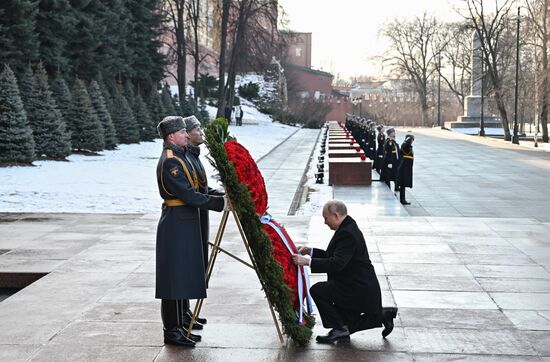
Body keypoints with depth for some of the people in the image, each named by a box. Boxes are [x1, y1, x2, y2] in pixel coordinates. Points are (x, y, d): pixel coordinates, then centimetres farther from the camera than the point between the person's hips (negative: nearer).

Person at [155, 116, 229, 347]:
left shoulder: (180, 156, 15)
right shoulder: (170, 161, -17)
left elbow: (194, 189, 18)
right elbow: (189, 195, -22)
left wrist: (221, 198, 9)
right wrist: (219, 204, -18)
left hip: (185, 223, 10)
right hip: (176, 224, -10)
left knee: (183, 277, 14)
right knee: (175, 278, -4)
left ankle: (178, 326, 23)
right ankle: (172, 332, 4)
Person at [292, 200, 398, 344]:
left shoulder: (348, 233, -22)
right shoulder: (348, 228, 11)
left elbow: (337, 263, -32)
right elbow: (333, 256, 19)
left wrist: (308, 261, -32)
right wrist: (310, 251, 10)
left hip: (360, 291, -11)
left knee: (317, 290, -16)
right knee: (345, 322, 17)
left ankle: (339, 328, -7)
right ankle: (382, 315, 18)